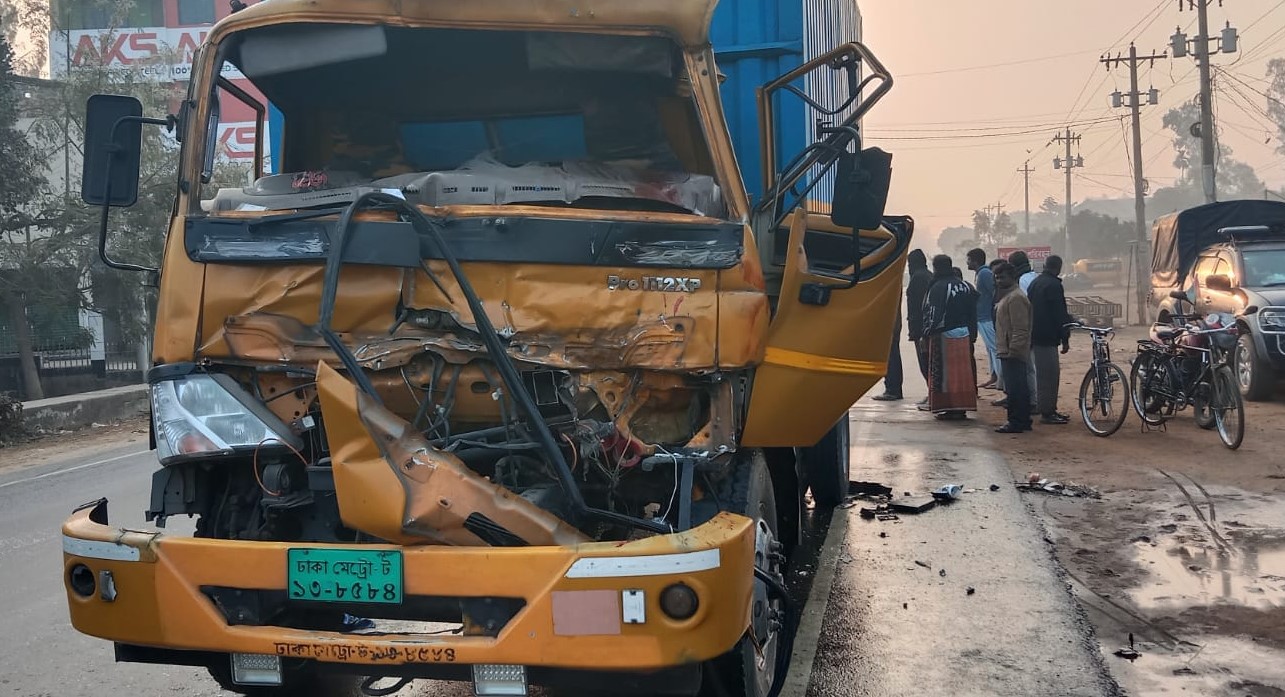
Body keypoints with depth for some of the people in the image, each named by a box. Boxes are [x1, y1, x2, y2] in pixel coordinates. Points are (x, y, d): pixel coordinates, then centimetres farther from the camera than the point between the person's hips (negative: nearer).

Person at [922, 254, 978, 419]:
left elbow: (932, 313, -15)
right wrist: (972, 334, 15)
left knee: (944, 371, 0)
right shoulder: (966, 286, 9)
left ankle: (945, 407, 0)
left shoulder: (938, 288, -13)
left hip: (944, 335, -6)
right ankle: (961, 407, 12)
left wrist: (927, 332, -6)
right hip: (964, 335, 6)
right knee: (962, 371, 9)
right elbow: (973, 314, 11)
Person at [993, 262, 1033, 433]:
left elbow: (1020, 328, -21)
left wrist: (1012, 350, -23)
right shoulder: (1007, 295, 19)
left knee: (1015, 388, -8)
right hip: (1008, 352, 11)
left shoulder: (1016, 297, -15)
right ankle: (1023, 421, 21)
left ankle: (1016, 423, -5)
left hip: (1013, 353, -11)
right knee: (1018, 387, 15)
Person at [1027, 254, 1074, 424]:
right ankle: (1047, 412, -4)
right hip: (1046, 337, -9)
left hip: (1034, 335, 9)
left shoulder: (1035, 283, 15)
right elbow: (1059, 313, -16)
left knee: (1044, 374, 14)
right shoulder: (1054, 285, -14)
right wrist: (1065, 338, -12)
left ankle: (1049, 410, 19)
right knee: (1049, 375, -6)